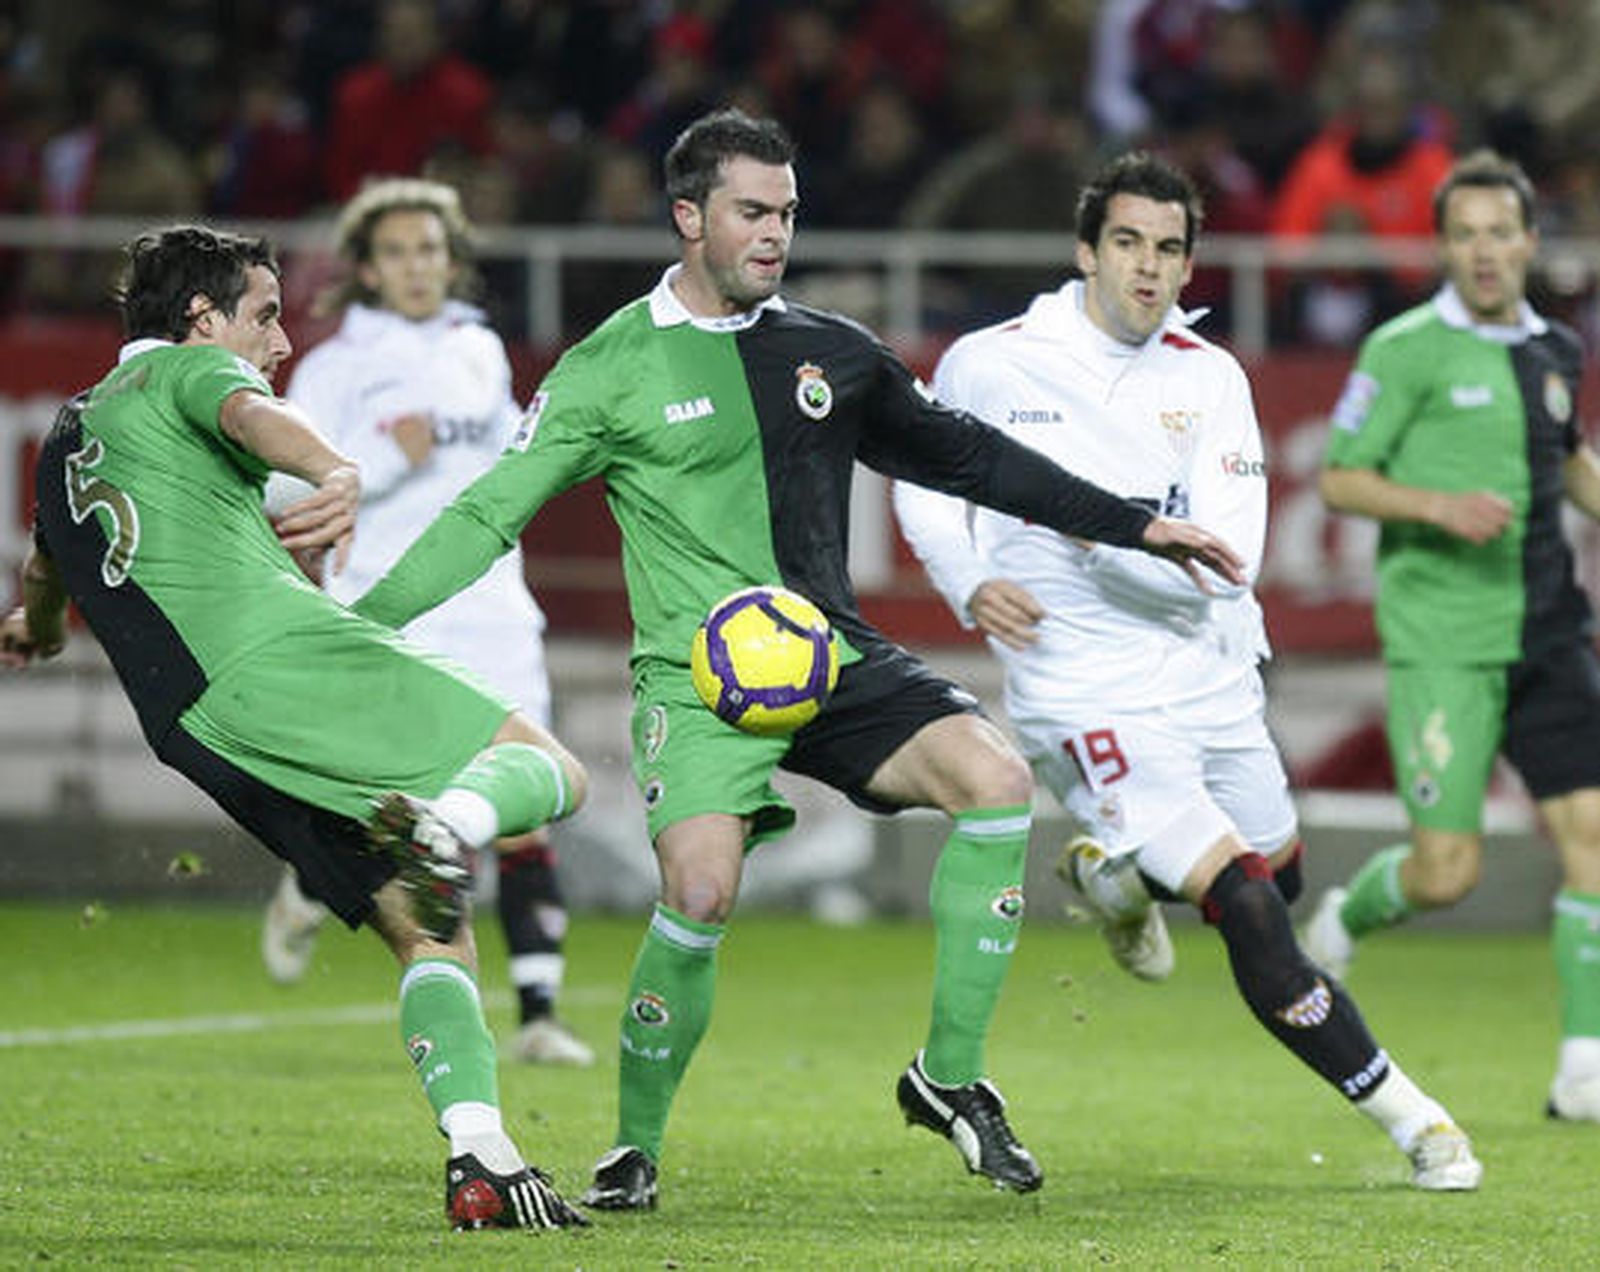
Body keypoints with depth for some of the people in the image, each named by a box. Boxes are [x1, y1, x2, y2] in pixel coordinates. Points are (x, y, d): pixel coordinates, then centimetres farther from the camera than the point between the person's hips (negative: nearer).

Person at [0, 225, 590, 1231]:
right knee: (550, 769, -7)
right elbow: (253, 416, -15)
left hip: (194, 727, 7)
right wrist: (339, 473, -37)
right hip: (278, 644, -7)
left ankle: (480, 1162, -9)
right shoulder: (190, 369, 11)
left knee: (427, 928, 8)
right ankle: (449, 824, -40)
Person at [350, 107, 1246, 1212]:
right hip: (698, 673, -4)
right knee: (700, 895, -25)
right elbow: (489, 516, 0)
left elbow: (960, 453, 22)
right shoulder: (611, 368, -1)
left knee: (997, 780, -20)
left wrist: (1135, 526, 21)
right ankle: (635, 1147, 0)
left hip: (834, 658, 4)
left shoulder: (832, 353, 11)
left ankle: (949, 1077, -7)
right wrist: (351, 624, -9)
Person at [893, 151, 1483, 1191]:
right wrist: (970, 585, -3)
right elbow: (922, 481, 13)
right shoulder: (991, 364, -5)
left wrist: (1105, 530, -24)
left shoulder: (1210, 379, -1)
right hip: (1087, 695, -5)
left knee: (1278, 870, 21)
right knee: (1248, 908, -17)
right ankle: (1406, 1115, -9)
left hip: (1207, 669, 5)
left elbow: (1226, 564, -11)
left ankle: (1117, 869, 50)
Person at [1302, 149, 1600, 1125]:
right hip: (1440, 634, -5)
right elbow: (1341, 480, -5)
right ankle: (1343, 920, 26)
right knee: (1447, 871, -8)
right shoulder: (1407, 350, -6)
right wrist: (1440, 507, -19)